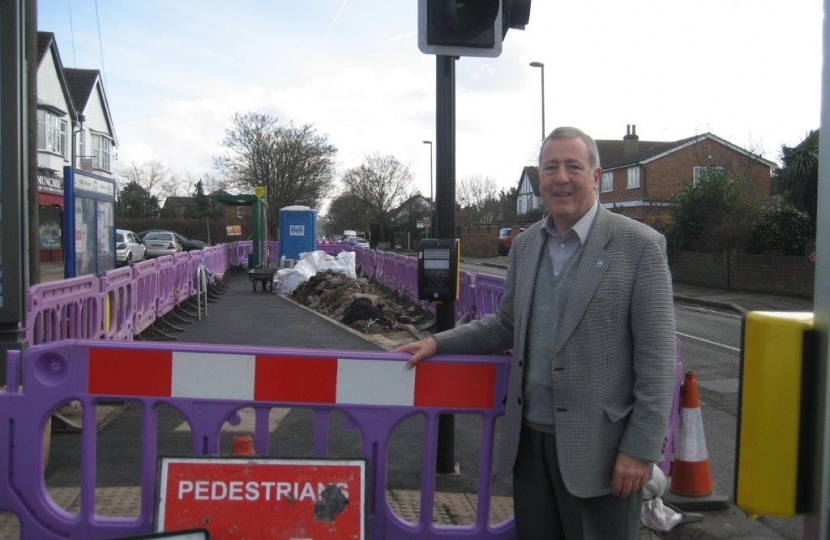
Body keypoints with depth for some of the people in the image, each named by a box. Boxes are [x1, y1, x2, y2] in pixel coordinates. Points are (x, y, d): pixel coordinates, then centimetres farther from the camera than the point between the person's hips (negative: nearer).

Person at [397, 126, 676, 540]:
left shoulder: (639, 246, -10)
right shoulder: (525, 245, 8)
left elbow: (656, 357, -11)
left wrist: (640, 449, -13)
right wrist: (438, 343, 7)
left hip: (597, 446, -5)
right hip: (529, 437, 5)